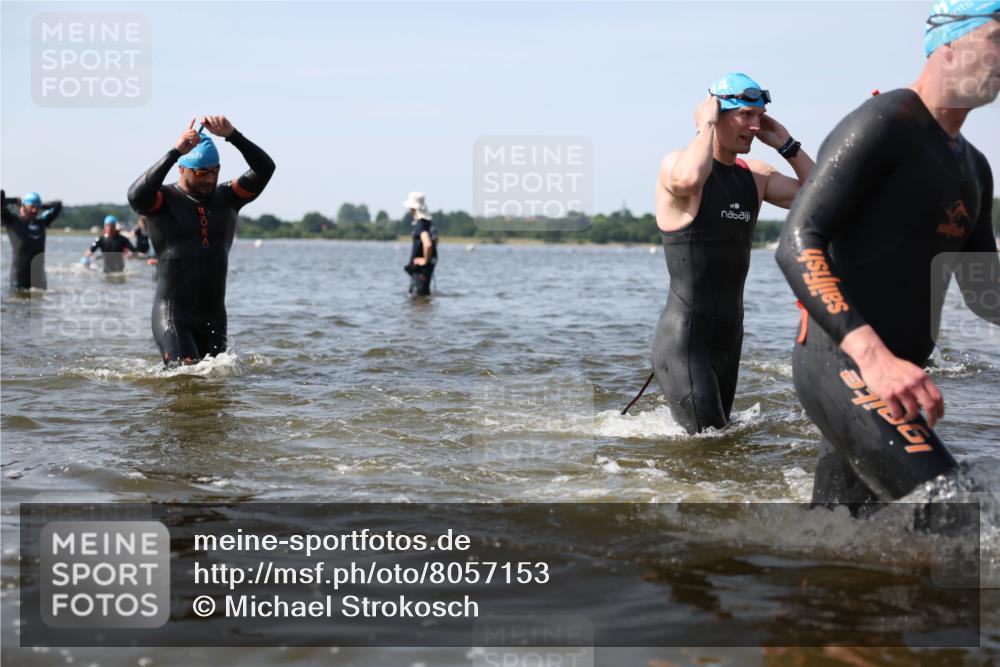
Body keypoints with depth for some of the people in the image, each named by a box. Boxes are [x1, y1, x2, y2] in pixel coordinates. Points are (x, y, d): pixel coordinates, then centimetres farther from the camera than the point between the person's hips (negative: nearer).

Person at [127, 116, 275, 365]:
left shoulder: (225, 198, 8)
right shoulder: (164, 199, -4)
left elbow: (264, 169, -5)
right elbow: (136, 196, -28)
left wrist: (232, 135, -19)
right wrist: (175, 151, -33)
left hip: (214, 317, 5)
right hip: (172, 316, -5)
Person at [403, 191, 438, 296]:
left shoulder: (421, 224, -21)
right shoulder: (428, 221, 12)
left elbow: (428, 244, -35)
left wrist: (425, 260, -21)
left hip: (421, 267, -10)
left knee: (418, 294, -8)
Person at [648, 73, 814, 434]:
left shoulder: (755, 175, 11)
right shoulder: (676, 164, -10)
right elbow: (689, 178, -36)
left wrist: (786, 145, 3)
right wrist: (706, 125, -19)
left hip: (729, 336, 8)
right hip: (684, 341, -8)